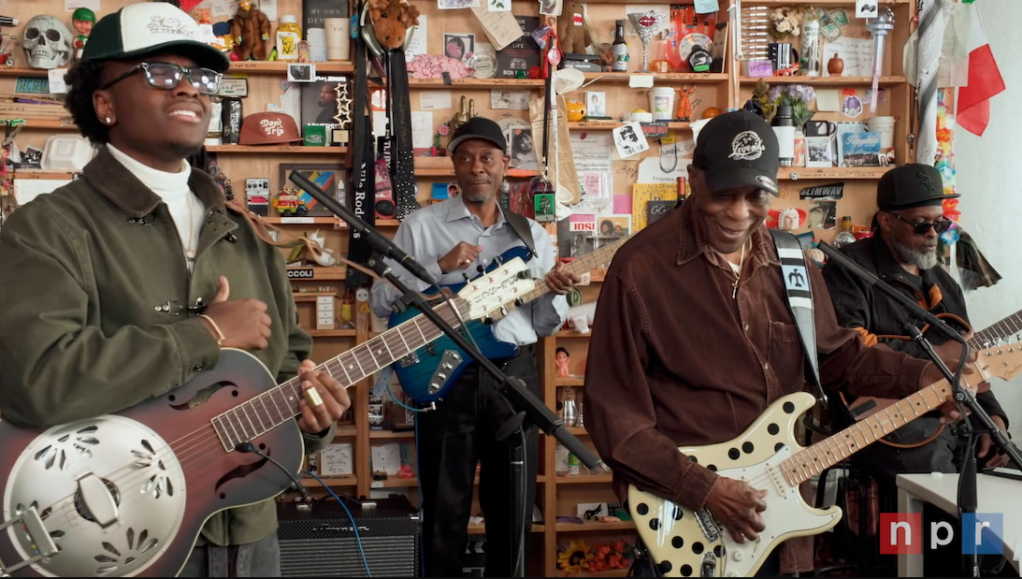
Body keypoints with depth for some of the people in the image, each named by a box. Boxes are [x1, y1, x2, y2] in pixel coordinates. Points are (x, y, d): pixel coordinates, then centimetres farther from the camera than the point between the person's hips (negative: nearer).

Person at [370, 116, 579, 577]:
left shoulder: (532, 235, 11)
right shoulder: (421, 225, 2)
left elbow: (545, 326, 12)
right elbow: (379, 301, -4)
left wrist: (551, 293, -10)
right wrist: (440, 267, -16)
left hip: (515, 372, 3)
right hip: (445, 373, -2)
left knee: (514, 504, 10)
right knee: (445, 507, 6)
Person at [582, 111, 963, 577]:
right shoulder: (640, 268, -16)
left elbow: (835, 354, 15)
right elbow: (614, 414, -15)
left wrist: (926, 379, 1)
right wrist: (703, 489, -19)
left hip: (777, 508, 6)